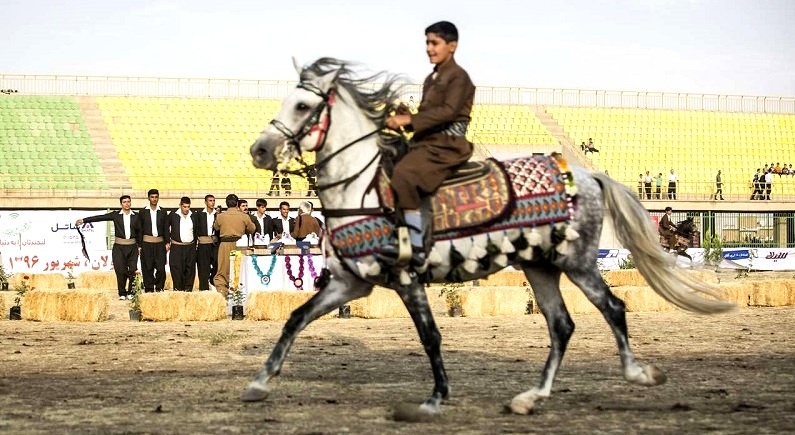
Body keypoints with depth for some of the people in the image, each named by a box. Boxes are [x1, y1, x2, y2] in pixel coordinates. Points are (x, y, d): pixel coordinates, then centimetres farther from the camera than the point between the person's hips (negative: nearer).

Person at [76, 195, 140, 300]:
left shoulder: (135, 216, 6)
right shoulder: (116, 215, 2)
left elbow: (138, 232, 12)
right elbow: (100, 217, -2)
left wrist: (139, 246, 8)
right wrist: (83, 220, -7)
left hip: (132, 247, 1)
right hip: (119, 247, -1)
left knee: (132, 270, -5)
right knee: (121, 271, -5)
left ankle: (129, 292, 8)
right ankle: (122, 293, 6)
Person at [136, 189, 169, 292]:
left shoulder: (162, 212, 9)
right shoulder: (143, 212, 5)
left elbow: (165, 228, 11)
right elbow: (140, 229, 5)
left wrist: (167, 242, 1)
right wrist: (139, 245, 0)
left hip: (160, 243, 1)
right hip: (147, 244, -1)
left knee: (161, 267, -5)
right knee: (148, 268, -1)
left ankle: (159, 288, 7)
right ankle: (149, 288, 6)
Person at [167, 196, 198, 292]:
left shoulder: (194, 216, 5)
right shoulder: (173, 216, -2)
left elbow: (197, 229, 20)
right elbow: (166, 227, 13)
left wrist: (195, 240, 13)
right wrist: (169, 239, 8)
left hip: (190, 247, 2)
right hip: (176, 247, -2)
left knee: (190, 269, 2)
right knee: (177, 269, -5)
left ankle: (188, 289, 8)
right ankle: (178, 290, 1)